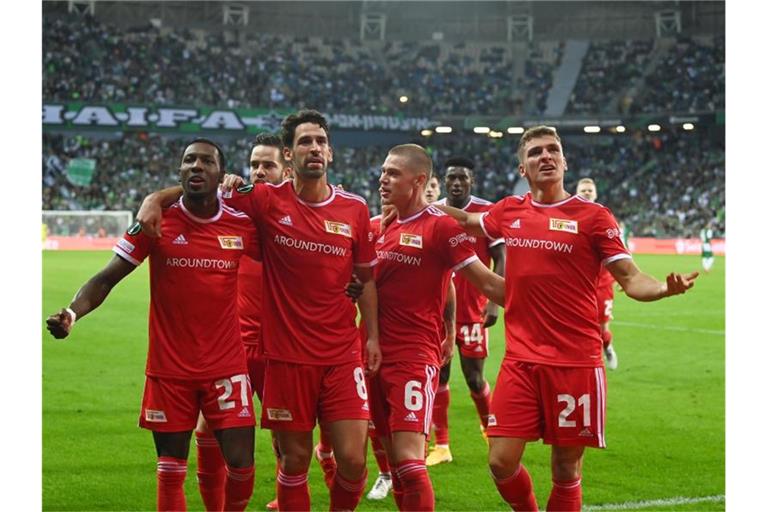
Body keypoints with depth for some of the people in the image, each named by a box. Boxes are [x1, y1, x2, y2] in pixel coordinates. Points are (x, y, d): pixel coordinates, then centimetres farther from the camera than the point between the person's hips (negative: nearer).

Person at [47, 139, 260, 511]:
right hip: (169, 369, 0)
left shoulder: (242, 224, -1)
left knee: (240, 465, -4)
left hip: (227, 367, 0)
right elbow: (106, 278, -5)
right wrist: (72, 313, -23)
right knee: (170, 472, 4)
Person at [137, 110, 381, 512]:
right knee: (295, 458, 5)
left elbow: (366, 277, 11)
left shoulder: (355, 209, 3)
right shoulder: (267, 200, -3)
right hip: (286, 354, -1)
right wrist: (156, 198, -10)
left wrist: (373, 335, 4)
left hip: (342, 355, 1)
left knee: (352, 459, -3)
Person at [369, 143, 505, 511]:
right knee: (394, 459, 11)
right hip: (379, 356, 7)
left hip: (415, 358, -7)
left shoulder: (440, 226, -8)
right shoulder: (379, 228, 12)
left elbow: (486, 283, -9)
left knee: (408, 458, -14)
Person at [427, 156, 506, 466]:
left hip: (473, 311, -3)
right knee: (438, 375, 1)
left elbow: (500, 260, -3)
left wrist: (494, 302, -12)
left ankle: (491, 429, 28)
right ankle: (441, 446, 8)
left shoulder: (488, 213, -4)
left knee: (474, 376, 1)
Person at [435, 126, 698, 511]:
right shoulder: (508, 212, 8)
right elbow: (469, 222, 31)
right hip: (520, 360, 3)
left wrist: (666, 288, -25)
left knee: (566, 471, 4)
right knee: (501, 463, -2)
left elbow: (631, 279, -5)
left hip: (575, 362, -3)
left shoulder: (593, 217, -3)